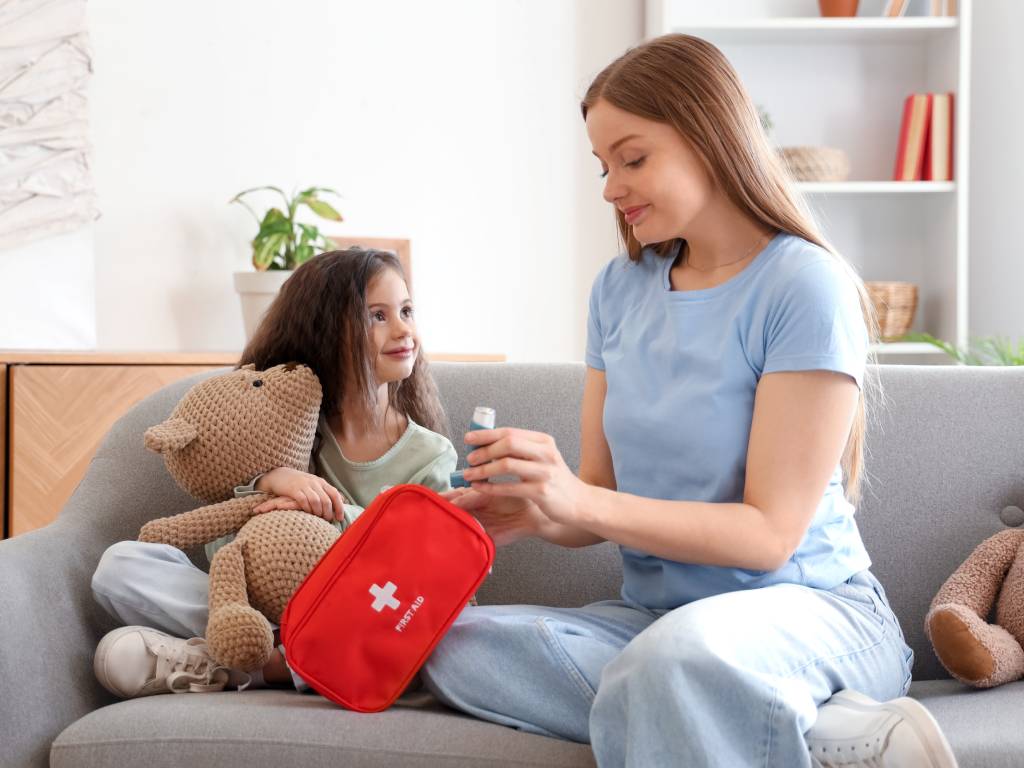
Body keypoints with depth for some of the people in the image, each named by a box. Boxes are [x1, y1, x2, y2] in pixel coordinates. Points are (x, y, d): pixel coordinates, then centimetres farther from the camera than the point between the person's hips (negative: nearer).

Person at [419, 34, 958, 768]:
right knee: (449, 643, -22)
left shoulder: (806, 287, -10)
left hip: (814, 612, -8)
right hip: (656, 616, 8)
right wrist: (529, 512, -13)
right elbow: (598, 502, 10)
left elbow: (771, 532, -14)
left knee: (678, 654, -43)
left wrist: (578, 502, -22)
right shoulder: (622, 288, 10)